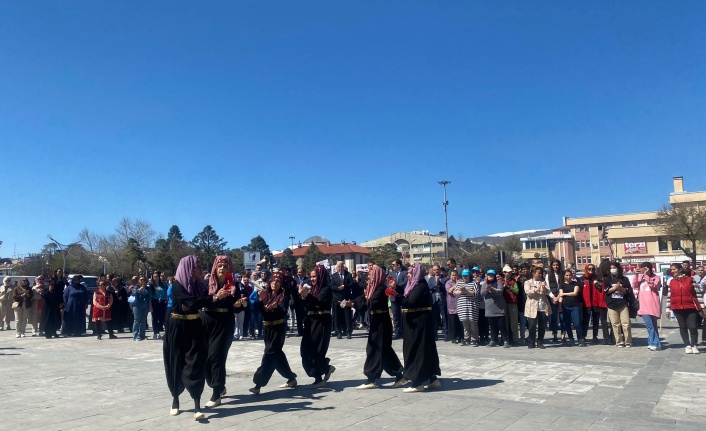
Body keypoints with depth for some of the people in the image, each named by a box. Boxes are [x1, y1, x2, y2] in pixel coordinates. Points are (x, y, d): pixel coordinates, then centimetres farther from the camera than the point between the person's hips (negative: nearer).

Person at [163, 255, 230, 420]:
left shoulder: (199, 285, 2)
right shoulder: (177, 285, -13)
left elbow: (206, 303, 2)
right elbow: (192, 302, -27)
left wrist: (220, 296, -12)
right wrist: (214, 297, -29)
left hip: (195, 328, 4)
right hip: (177, 328, -3)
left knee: (196, 363, -4)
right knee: (176, 363, 7)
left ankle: (197, 407, -5)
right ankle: (175, 400, 27)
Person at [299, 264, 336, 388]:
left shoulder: (326, 289, -8)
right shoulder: (312, 288, 11)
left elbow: (318, 302, -23)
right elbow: (306, 304, 6)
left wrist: (307, 295, -33)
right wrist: (303, 296, -12)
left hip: (322, 322, -7)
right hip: (311, 321, 7)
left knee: (316, 349, -5)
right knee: (306, 349, 4)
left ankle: (319, 378, 9)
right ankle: (326, 367, 18)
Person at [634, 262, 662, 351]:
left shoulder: (656, 278, 1)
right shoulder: (640, 277, 13)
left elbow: (653, 286, -16)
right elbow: (634, 286, 3)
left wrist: (646, 275, -20)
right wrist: (636, 275, -7)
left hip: (653, 306, -3)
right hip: (644, 306, 3)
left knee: (652, 325, 2)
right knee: (649, 325, -1)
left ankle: (654, 343, 7)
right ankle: (653, 343, 7)